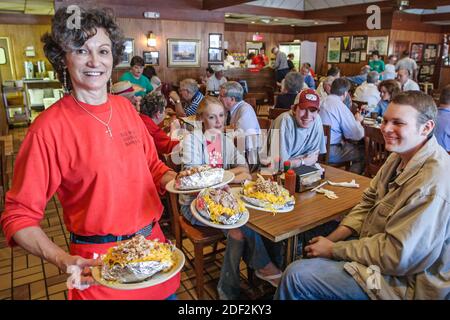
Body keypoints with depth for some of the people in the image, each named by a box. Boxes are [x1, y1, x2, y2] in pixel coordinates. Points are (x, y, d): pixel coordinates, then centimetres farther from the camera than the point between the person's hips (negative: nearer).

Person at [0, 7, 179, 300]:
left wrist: (175, 179, -10)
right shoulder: (49, 128, -17)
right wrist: (63, 260, -28)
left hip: (154, 242, 6)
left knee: (166, 293, 26)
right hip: (99, 265, -5)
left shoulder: (126, 107, 0)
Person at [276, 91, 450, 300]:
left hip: (403, 282, -9)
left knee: (296, 276, -15)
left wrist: (333, 250, -18)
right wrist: (332, 239, -6)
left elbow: (397, 256, -28)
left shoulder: (433, 185, -30)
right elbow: (368, 203, 6)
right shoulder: (400, 157, 1)